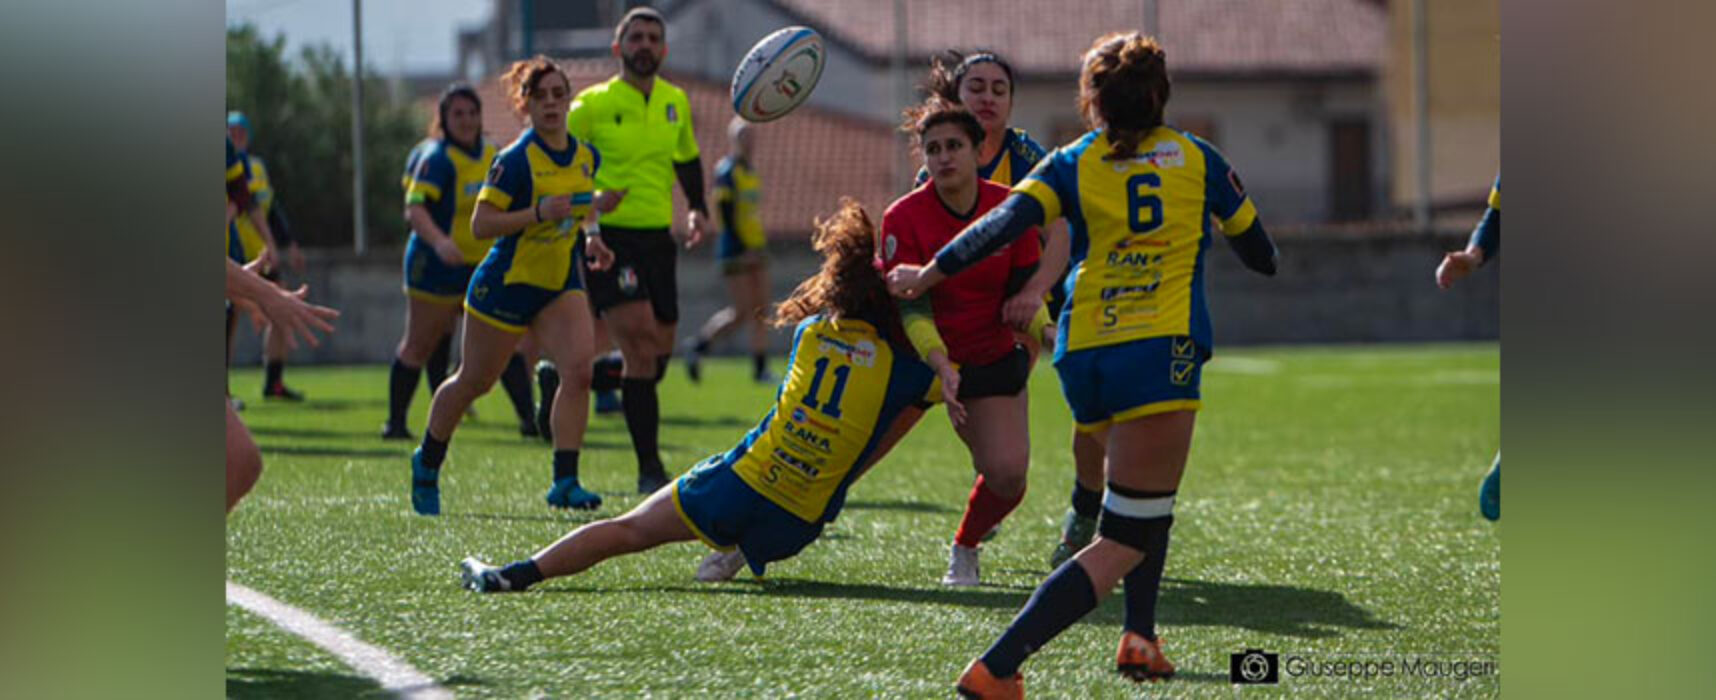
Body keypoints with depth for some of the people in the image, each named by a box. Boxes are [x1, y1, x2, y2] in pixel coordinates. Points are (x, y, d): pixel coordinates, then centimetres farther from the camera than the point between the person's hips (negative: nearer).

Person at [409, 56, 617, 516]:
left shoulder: (587, 156, 3)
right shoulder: (516, 159, -18)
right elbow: (480, 224, -20)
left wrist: (591, 238, 4)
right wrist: (538, 213, -30)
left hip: (561, 284, 5)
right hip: (507, 284, -5)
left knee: (579, 367, -18)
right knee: (474, 381, 10)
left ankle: (565, 482, -16)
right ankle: (427, 464, 34)